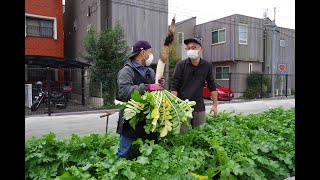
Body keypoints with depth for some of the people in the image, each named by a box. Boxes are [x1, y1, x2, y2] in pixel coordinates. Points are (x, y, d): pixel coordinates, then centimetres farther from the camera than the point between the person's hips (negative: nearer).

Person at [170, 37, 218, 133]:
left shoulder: (207, 66, 4)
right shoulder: (181, 65, -4)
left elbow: (212, 86, 10)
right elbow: (174, 87, -5)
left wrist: (215, 104, 9)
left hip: (199, 107, 3)